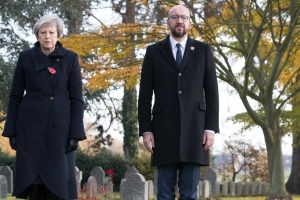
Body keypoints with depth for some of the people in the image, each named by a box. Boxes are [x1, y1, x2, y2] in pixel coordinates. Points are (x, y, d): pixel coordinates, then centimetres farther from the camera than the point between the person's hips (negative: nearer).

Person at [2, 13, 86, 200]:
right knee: (32, 179, 0)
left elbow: (76, 99, 0)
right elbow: (15, 96, 5)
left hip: (59, 127, 0)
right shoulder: (26, 57, 3)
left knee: (57, 180, 0)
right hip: (30, 126, 1)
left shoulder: (70, 58, 1)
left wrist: (76, 134, -6)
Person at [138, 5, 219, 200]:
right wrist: (145, 130, -3)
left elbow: (212, 92, 6)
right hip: (164, 129, 0)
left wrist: (211, 128, -3)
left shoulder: (203, 50, 9)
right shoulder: (154, 51, 8)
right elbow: (145, 94, 5)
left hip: (194, 129, 0)